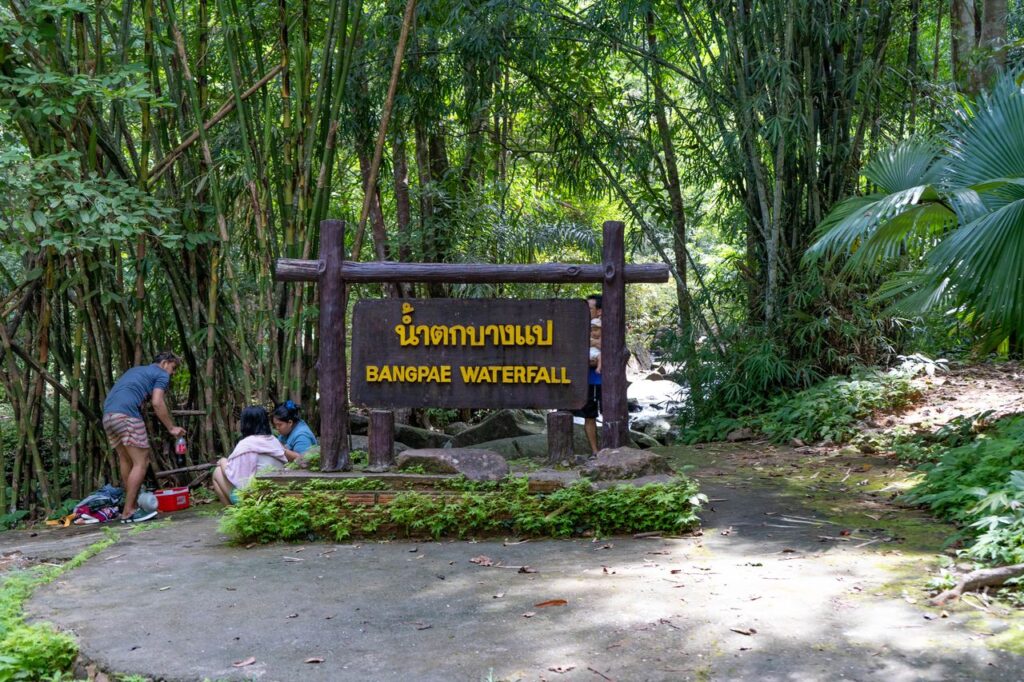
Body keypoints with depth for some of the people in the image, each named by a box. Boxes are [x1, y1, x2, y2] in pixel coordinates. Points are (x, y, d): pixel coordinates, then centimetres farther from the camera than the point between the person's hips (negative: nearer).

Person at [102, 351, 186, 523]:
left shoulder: (136, 370, 33)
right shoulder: (162, 374, 10)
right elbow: (157, 403, -3)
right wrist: (172, 428, 3)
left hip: (108, 415, 9)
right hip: (126, 415, -8)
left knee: (126, 461, 16)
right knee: (141, 463, -5)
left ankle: (131, 505, 20)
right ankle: (128, 512, -7)